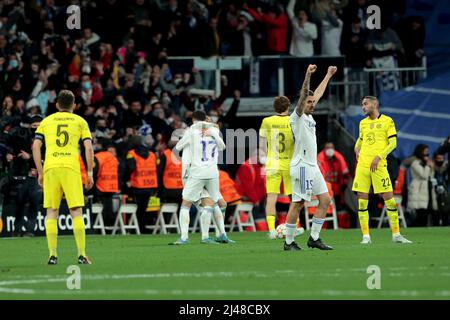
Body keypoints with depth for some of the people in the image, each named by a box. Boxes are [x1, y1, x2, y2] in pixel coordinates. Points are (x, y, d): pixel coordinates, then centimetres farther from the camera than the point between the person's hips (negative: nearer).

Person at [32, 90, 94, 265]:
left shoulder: (46, 121, 17)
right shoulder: (80, 121, 13)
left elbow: (36, 147, 8)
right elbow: (89, 147, 3)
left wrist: (40, 173, 13)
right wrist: (90, 173, 8)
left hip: (50, 167, 1)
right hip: (71, 168, -1)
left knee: (51, 212, 6)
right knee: (77, 212, 1)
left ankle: (53, 255, 0)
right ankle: (81, 254, -6)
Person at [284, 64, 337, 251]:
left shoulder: (309, 116, 14)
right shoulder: (297, 117, -8)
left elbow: (318, 94, 28)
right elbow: (303, 95, -23)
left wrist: (328, 76, 37)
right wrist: (308, 75, -35)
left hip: (313, 166, 9)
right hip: (302, 166, -9)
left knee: (325, 200, 5)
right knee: (298, 204, -7)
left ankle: (314, 238, 9)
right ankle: (289, 242, -1)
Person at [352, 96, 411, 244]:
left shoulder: (387, 121, 2)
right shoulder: (363, 123, 16)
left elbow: (393, 143, -4)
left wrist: (379, 157, -14)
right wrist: (356, 149, 11)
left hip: (378, 165, -4)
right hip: (362, 165, 4)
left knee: (389, 198, -6)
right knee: (362, 200, -1)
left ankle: (396, 235, 2)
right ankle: (365, 236, 4)